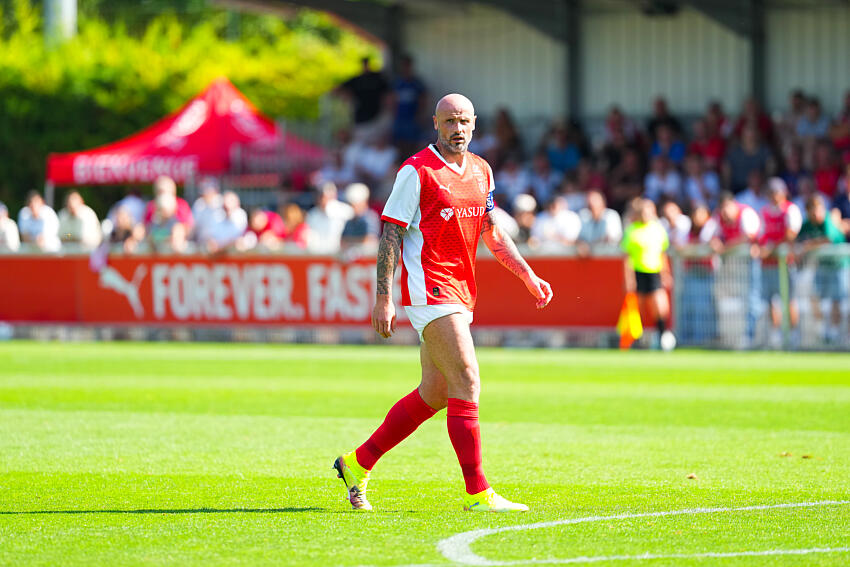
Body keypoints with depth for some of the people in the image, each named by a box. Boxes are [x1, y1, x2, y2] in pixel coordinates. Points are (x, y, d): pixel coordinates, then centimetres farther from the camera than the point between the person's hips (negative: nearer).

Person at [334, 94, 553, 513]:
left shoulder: (481, 171, 13)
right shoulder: (417, 171, -10)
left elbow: (492, 233, 23)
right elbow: (390, 234, -10)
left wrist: (529, 277, 17)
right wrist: (384, 298, -15)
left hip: (461, 291, 8)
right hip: (429, 290, -8)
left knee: (435, 394, 11)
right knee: (467, 382, -14)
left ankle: (358, 463, 24)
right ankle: (477, 492, -12)